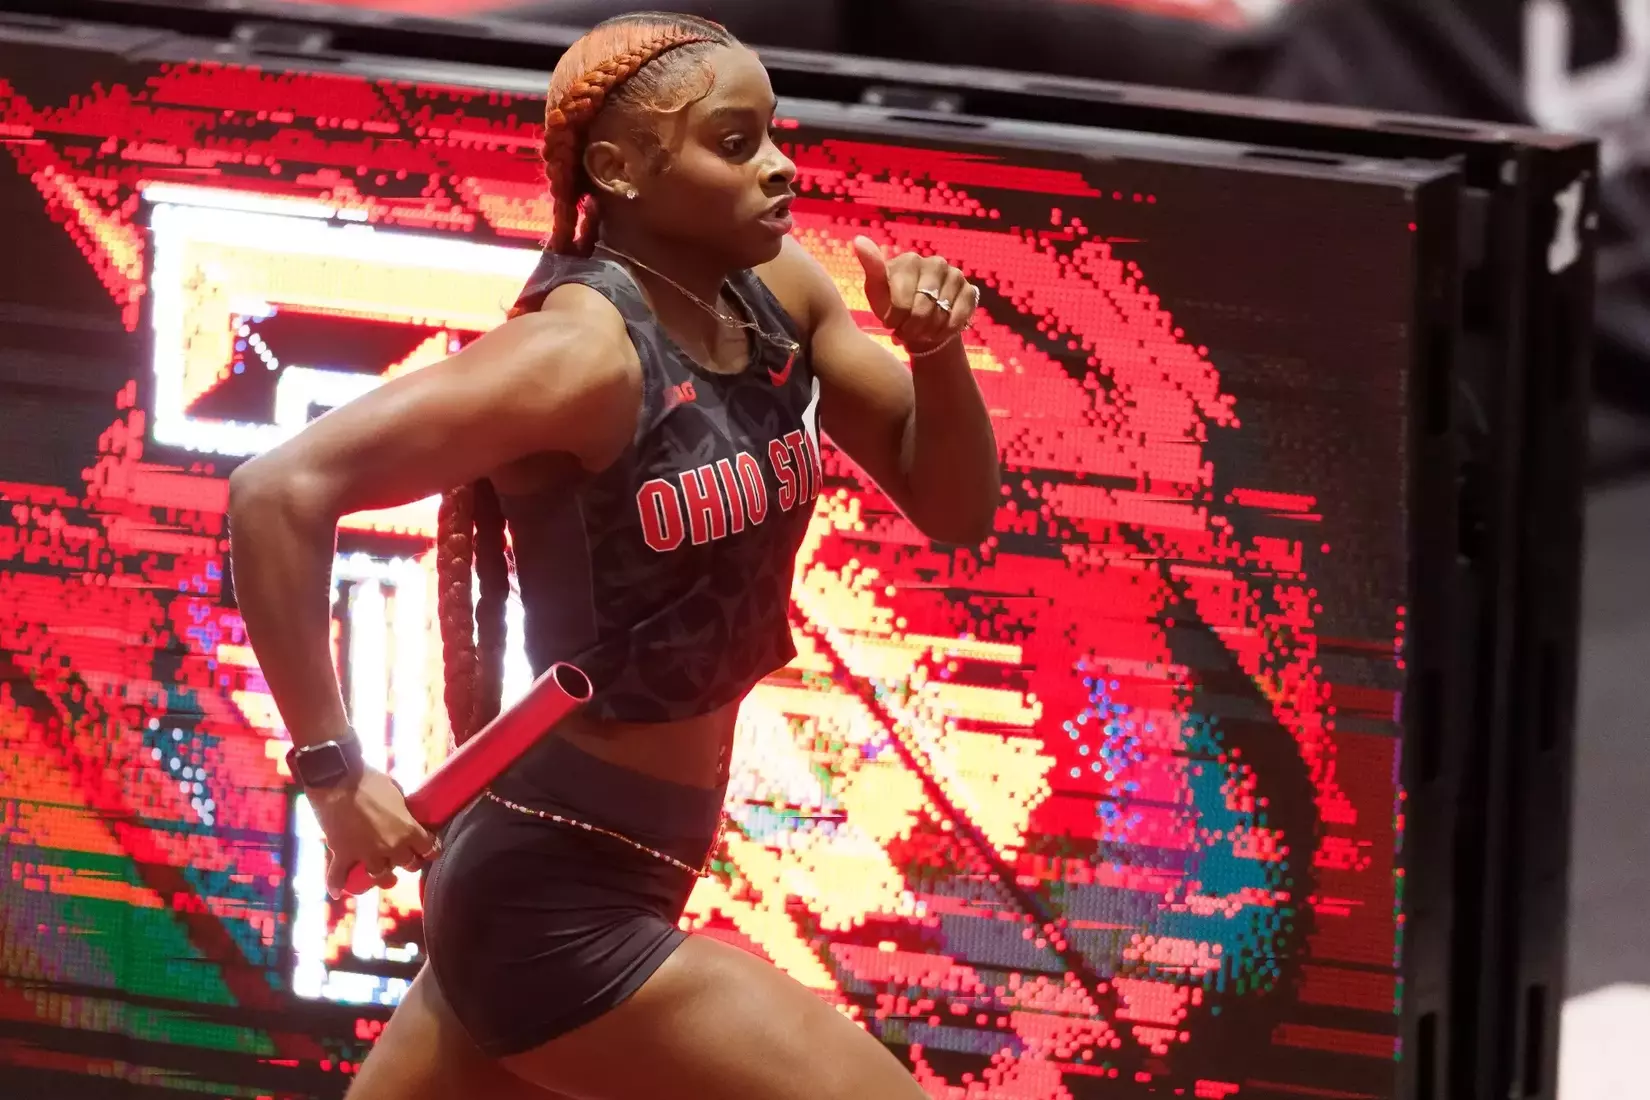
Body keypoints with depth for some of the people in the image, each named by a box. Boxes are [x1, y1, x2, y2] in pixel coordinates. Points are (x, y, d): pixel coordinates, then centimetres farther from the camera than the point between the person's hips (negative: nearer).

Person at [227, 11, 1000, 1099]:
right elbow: (280, 490, -28)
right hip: (557, 905, -8)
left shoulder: (781, 292, 1)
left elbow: (955, 508, 9)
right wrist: (334, 769, -24)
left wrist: (938, 353, -11)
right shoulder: (586, 354, -22)